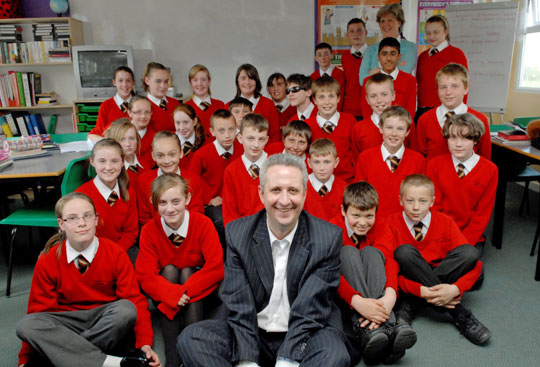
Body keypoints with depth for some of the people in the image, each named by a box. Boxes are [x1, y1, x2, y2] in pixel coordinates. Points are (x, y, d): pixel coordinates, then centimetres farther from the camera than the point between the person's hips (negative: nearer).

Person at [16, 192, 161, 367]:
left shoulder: (115, 254, -9)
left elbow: (135, 300, -13)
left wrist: (145, 344, -25)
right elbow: (39, 308, 1)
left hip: (107, 321, -2)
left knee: (126, 309, -33)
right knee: (26, 325, -27)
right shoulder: (47, 261, -4)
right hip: (68, 323, 2)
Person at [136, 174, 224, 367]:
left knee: (187, 272, -29)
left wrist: (185, 292, -36)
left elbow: (217, 267, -28)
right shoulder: (149, 230, -16)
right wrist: (173, 294, -38)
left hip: (197, 294, -1)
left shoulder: (203, 224, -20)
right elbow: (145, 276, -23)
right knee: (169, 270, -28)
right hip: (165, 284, 1)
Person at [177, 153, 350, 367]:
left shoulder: (328, 238, -10)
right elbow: (238, 307, -9)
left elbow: (310, 311, -14)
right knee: (190, 339, -21)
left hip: (307, 335, -2)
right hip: (251, 334, 3)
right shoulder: (237, 233, -4)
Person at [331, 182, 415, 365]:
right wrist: (357, 300, -48)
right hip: (344, 297, -2)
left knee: (371, 252, -25)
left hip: (375, 296, 2)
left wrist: (390, 295, -46)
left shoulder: (380, 225, -6)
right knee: (348, 251, -28)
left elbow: (389, 261, -24)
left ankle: (386, 326, -43)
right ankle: (366, 330, -45)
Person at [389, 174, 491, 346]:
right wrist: (421, 291, -31)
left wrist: (455, 289, -30)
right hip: (412, 284, -2)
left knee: (469, 252, -22)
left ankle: (409, 305, -24)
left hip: (440, 281, 2)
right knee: (405, 252, -31)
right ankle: (458, 313, -26)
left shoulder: (445, 222, -5)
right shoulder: (392, 223, -10)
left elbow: (475, 264, -11)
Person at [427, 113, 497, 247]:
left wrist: (465, 243, -11)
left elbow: (483, 213, -1)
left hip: (471, 237, 0)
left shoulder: (490, 170, -1)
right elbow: (434, 206, 0)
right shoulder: (435, 165, 1)